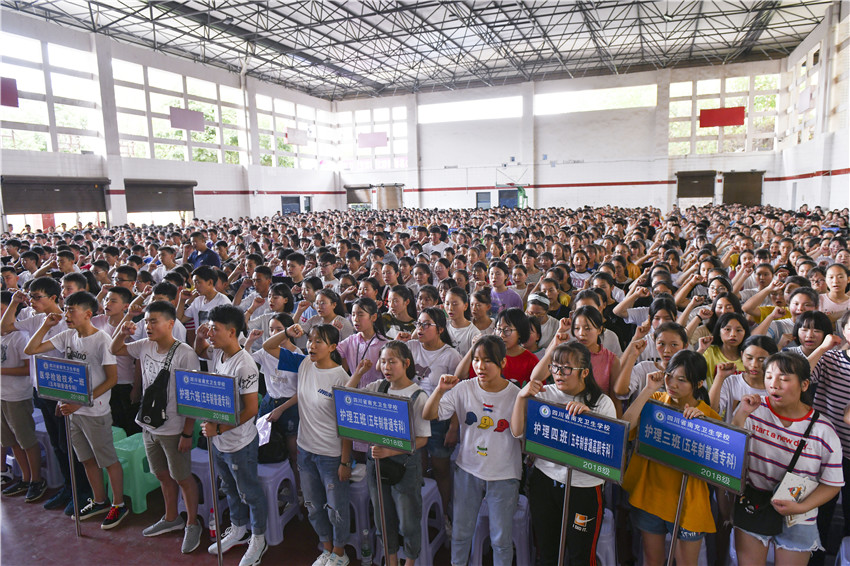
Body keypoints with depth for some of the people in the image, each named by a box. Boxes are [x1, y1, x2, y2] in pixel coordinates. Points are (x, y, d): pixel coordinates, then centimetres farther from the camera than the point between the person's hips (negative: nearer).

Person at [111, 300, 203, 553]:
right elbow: (114, 350, 16)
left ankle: (192, 524, 26)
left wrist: (187, 433, -17)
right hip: (149, 425, 7)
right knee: (163, 475, 22)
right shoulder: (145, 346, -1)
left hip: (173, 429, -7)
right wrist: (121, 333, -8)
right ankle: (171, 519, 41)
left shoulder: (185, 354, -21)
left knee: (182, 477, 8)